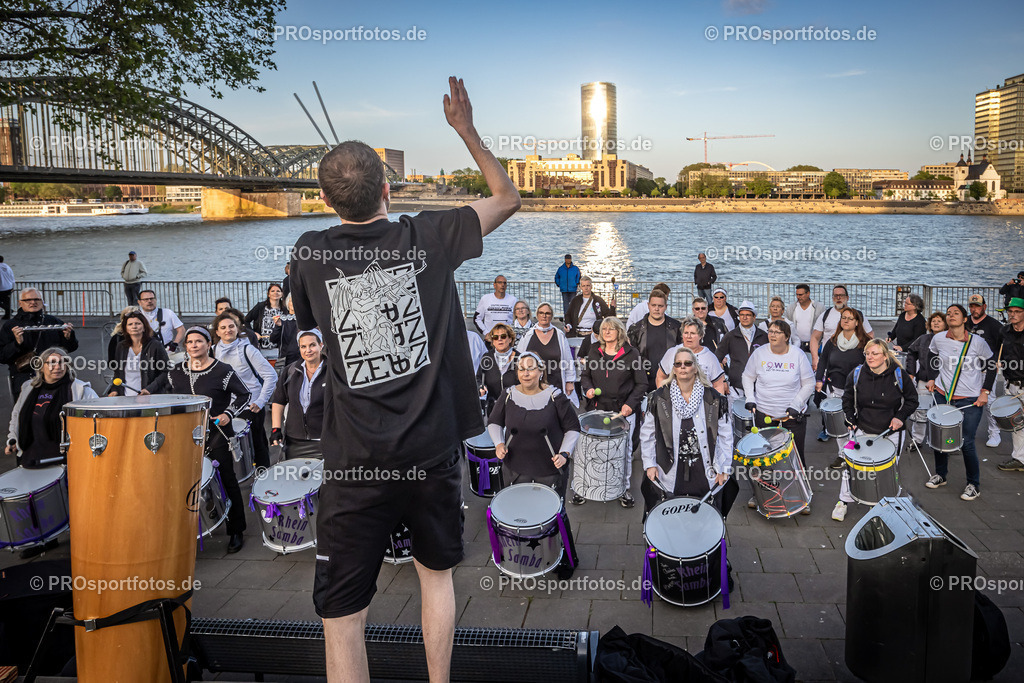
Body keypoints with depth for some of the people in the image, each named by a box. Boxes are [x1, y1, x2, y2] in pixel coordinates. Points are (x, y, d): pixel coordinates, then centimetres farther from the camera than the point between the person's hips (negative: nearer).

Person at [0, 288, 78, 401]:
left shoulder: (54, 322, 18)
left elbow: (71, 348, 16)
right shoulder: (9, 326, 14)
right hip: (24, 374, -1)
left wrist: (68, 338, -6)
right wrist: (17, 344, -12)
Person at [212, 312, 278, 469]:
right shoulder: (215, 351, 5)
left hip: (251, 407, -5)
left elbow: (271, 375, -12)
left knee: (257, 444, 2)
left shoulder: (246, 349, -10)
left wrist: (260, 401, -15)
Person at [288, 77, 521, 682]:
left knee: (342, 613, 8)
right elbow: (508, 199, 9)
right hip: (434, 449, 2)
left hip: (356, 461, -1)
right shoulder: (427, 237, -5)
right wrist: (466, 129, 12)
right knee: (437, 574, 24)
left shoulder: (310, 253, -3)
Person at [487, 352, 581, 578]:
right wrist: (499, 443, -6)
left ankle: (566, 561, 29)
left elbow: (573, 428, -3)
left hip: (550, 469, -3)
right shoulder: (508, 396, -3)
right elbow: (494, 422, 12)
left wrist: (564, 453, -15)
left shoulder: (554, 397, -11)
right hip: (516, 468, 3)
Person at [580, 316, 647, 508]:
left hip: (623, 411, -2)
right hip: (597, 409, 2)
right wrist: (588, 388, -3)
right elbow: (585, 375, 19)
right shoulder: (594, 351, 9)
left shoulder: (631, 353, -1)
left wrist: (630, 403, -13)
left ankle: (624, 488, 21)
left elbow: (641, 383, 0)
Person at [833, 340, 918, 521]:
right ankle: (843, 501, 12)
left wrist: (901, 417, -12)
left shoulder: (898, 375, -8)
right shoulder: (857, 374, -4)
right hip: (863, 429, 1)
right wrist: (850, 419, 0)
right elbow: (848, 398, 11)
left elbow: (912, 400, 3)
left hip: (891, 432, 0)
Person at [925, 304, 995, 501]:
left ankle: (974, 485, 15)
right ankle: (940, 475, 30)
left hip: (970, 400, -3)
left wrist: (985, 392, -5)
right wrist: (931, 379, 10)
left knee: (966, 442, -3)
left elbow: (991, 367, 1)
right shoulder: (939, 339, -4)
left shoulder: (977, 342, -11)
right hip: (942, 395, 3)